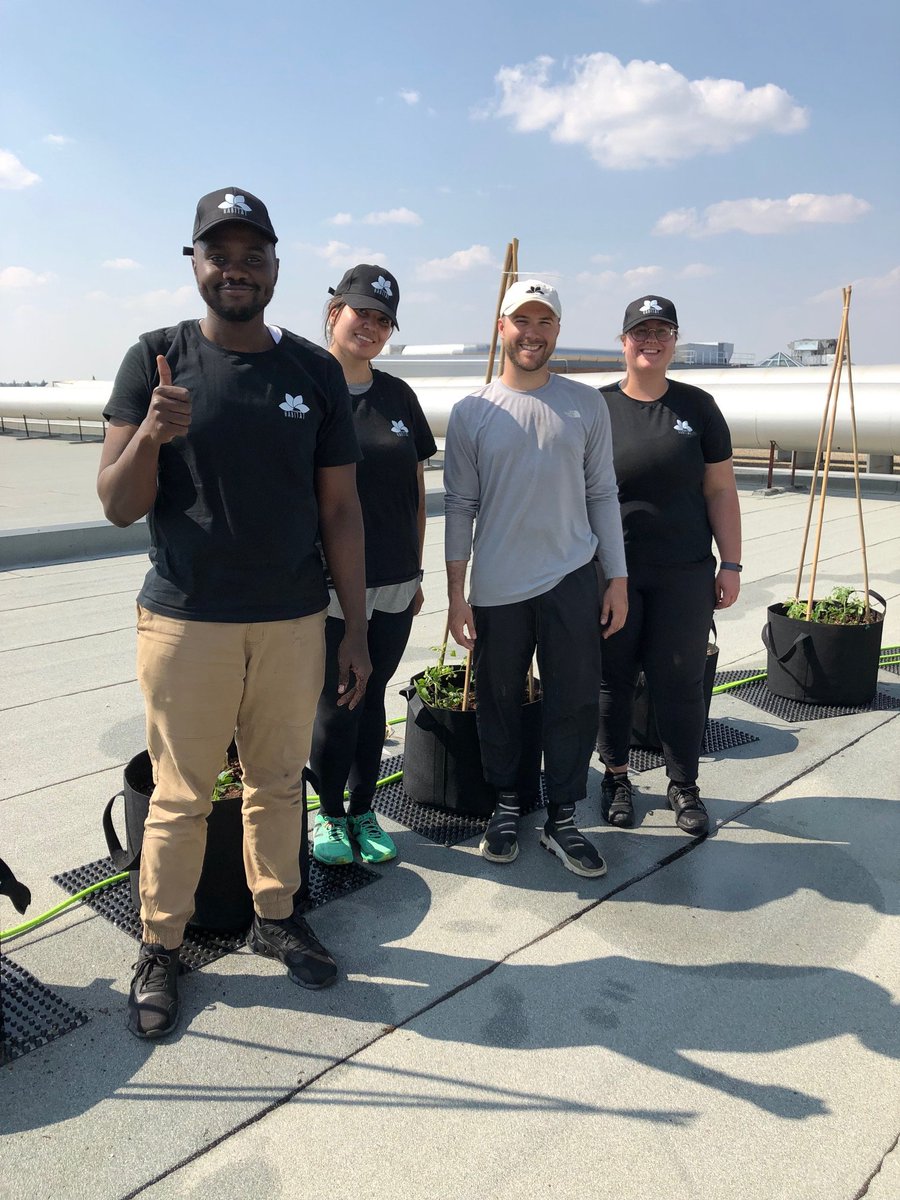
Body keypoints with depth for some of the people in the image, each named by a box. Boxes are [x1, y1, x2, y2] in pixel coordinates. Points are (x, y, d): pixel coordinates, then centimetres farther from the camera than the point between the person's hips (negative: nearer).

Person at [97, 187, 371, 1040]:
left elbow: (340, 510, 6)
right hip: (186, 622, -2)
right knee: (180, 798, 6)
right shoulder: (157, 359, -2)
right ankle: (159, 947, 25)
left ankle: (274, 915, 34)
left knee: (279, 781, 14)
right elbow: (118, 507, -3)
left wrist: (356, 629, 5)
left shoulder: (316, 371, 3)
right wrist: (149, 436, -23)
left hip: (294, 624, 2)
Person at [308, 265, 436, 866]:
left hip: (394, 585, 4)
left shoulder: (398, 396, 10)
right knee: (336, 705, 5)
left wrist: (417, 571, 13)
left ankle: (363, 813, 29)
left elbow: (417, 489, 13)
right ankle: (330, 815, 26)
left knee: (371, 701, 14)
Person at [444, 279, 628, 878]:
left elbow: (602, 495, 7)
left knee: (576, 703, 4)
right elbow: (460, 507, 1)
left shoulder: (586, 404, 4)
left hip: (572, 580, 1)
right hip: (496, 587, 0)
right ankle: (506, 807, 30)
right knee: (501, 703, 11)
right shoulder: (472, 412, 1)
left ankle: (562, 818, 20)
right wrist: (456, 594, -2)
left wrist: (618, 578, 3)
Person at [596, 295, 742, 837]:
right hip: (611, 572, 0)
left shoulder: (697, 406, 5)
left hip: (684, 573, 1)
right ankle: (617, 778, 28)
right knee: (614, 678, 9)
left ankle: (684, 786, 23)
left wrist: (731, 563, 0)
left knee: (681, 682, 5)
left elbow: (721, 490, 5)